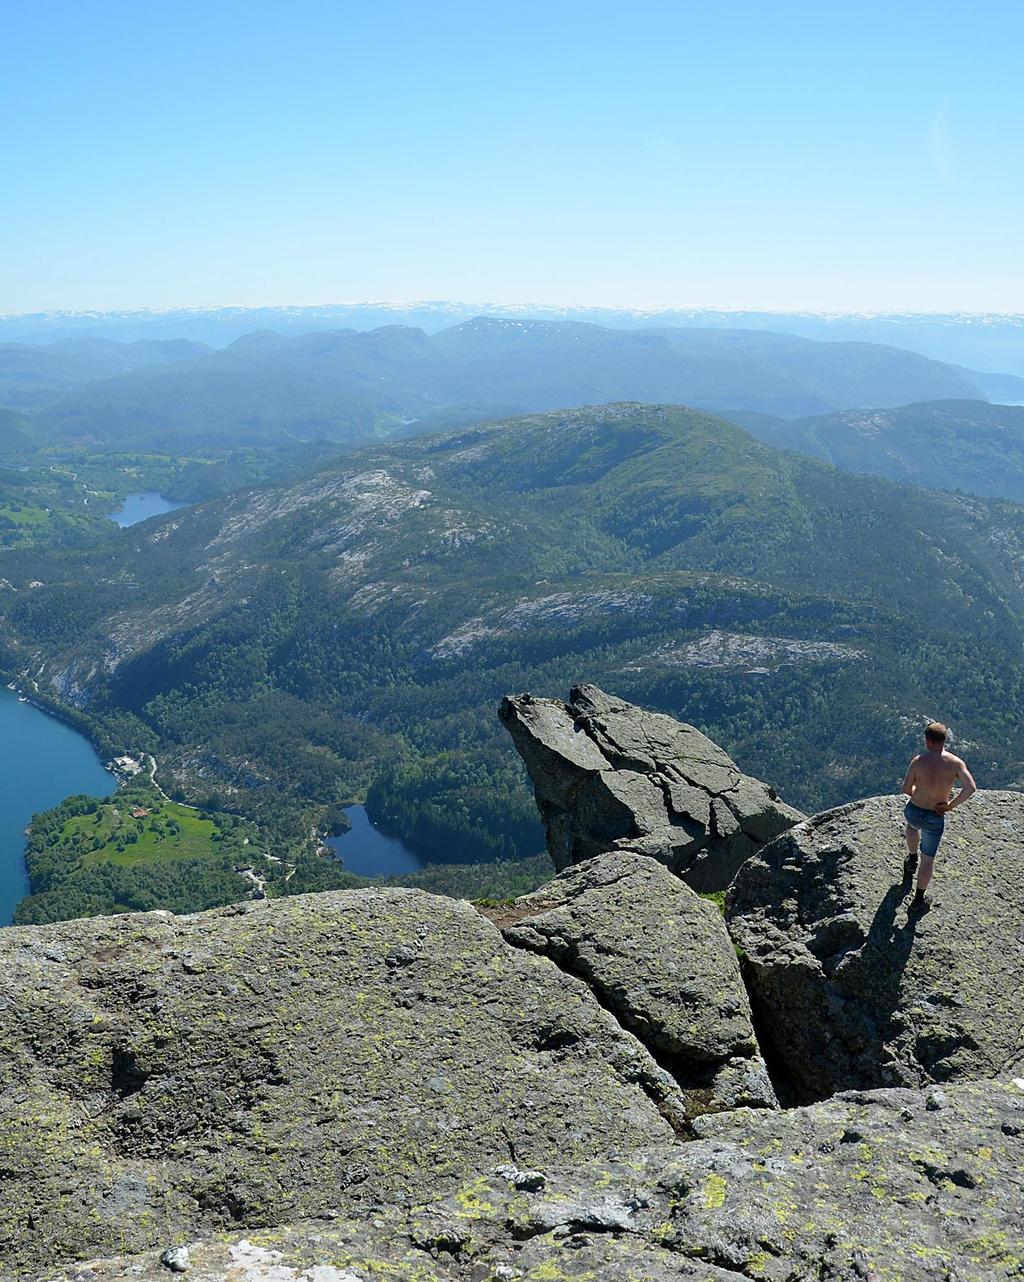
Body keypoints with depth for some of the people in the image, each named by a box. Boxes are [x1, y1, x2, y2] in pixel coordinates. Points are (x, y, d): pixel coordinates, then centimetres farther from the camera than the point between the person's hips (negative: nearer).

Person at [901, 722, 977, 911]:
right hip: (935, 818, -1)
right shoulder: (955, 763, -16)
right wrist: (950, 805, -14)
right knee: (928, 859, 15)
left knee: (913, 825, 41)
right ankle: (918, 899, 24)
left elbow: (906, 789, -9)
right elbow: (971, 788, -25)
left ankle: (912, 857, 59)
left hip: (913, 811, 1)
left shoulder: (918, 761, -16)